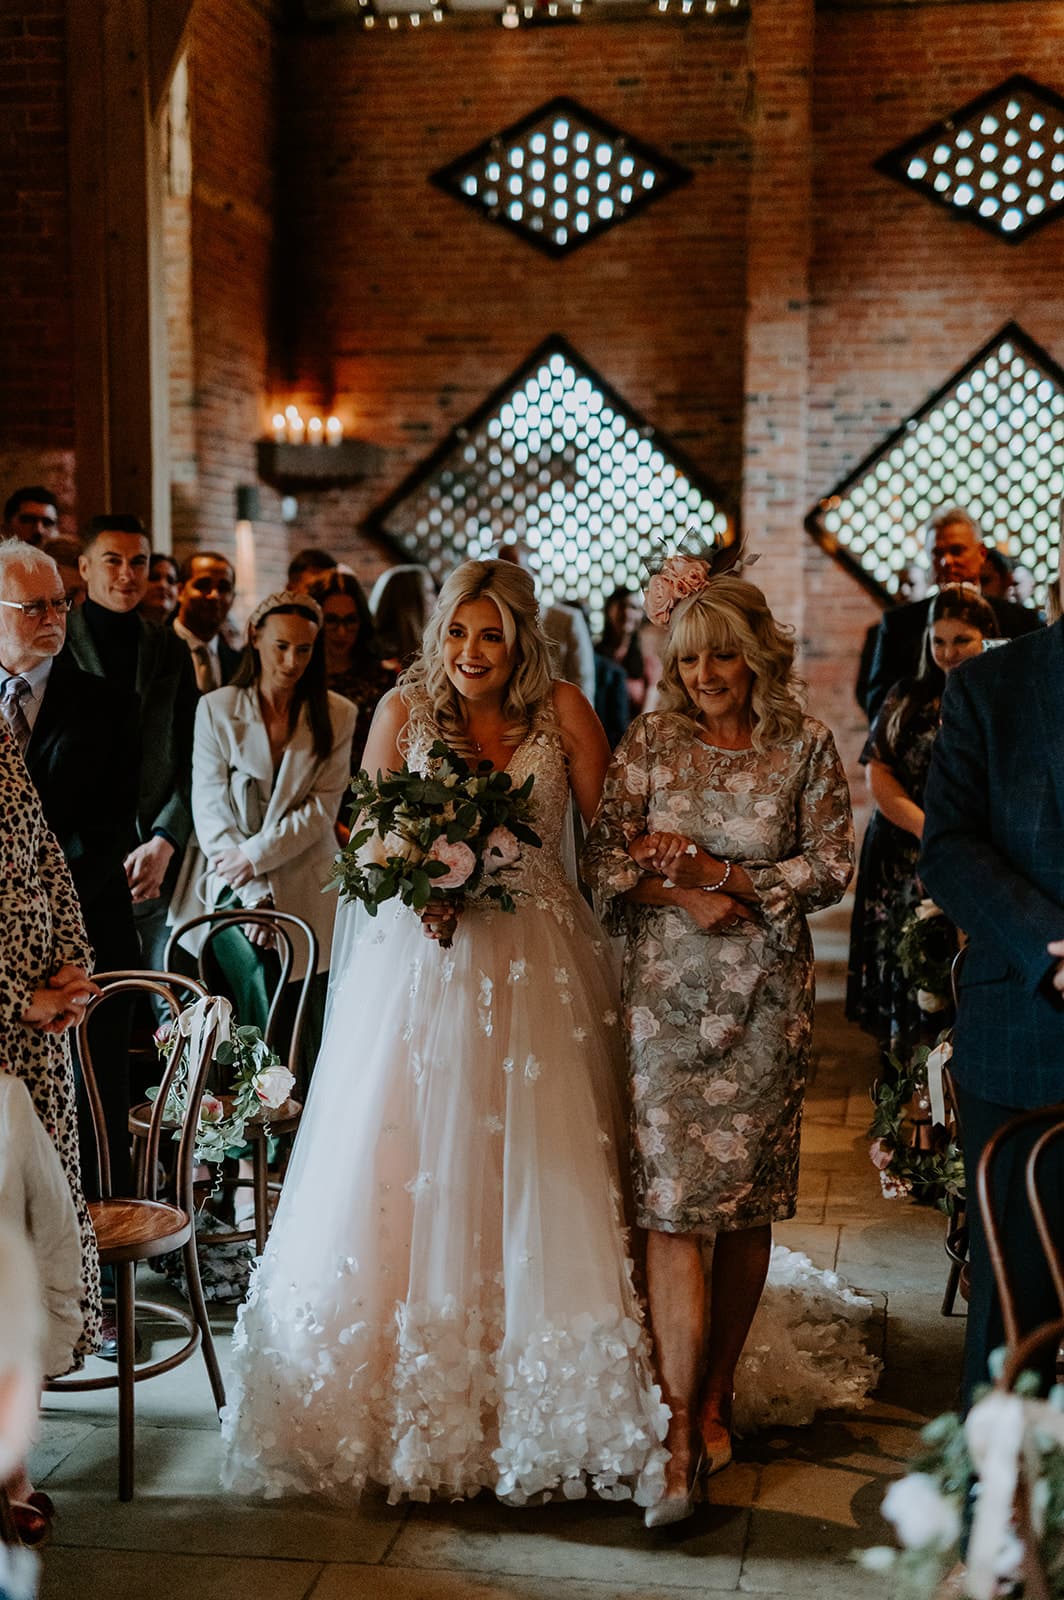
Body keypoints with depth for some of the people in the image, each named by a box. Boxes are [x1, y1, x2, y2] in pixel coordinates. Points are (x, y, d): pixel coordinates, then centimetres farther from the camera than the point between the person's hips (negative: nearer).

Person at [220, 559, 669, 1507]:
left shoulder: (562, 710, -2)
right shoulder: (404, 709, 2)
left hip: (534, 966, 0)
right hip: (421, 957, 1)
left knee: (532, 1174, 2)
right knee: (410, 1172, 3)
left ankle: (535, 1408, 16)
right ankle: (407, 1399, 18)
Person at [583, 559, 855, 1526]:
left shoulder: (805, 745, 2)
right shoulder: (651, 741, 4)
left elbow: (832, 866, -1)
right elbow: (602, 856, 4)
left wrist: (721, 874, -11)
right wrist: (682, 897, -12)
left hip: (766, 995, 0)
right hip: (668, 992, 0)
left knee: (747, 1202, 7)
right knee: (672, 1201, -7)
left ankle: (716, 1392, 25)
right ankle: (683, 1434, -4)